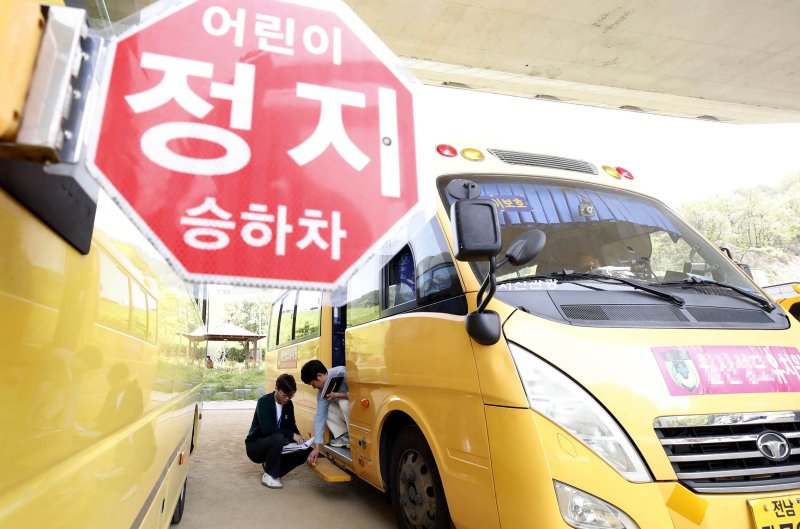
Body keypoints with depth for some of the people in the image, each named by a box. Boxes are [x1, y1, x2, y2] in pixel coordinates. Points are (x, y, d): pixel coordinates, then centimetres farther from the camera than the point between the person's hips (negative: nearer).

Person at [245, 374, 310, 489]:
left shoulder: (289, 405, -1)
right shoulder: (264, 402, -21)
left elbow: (291, 425, 9)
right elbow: (267, 429, -33)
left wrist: (299, 438, -12)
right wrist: (292, 435, -33)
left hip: (274, 444, 6)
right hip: (255, 446, -6)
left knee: (304, 451, -13)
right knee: (277, 438, -37)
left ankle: (270, 465, 4)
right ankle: (269, 476, -16)